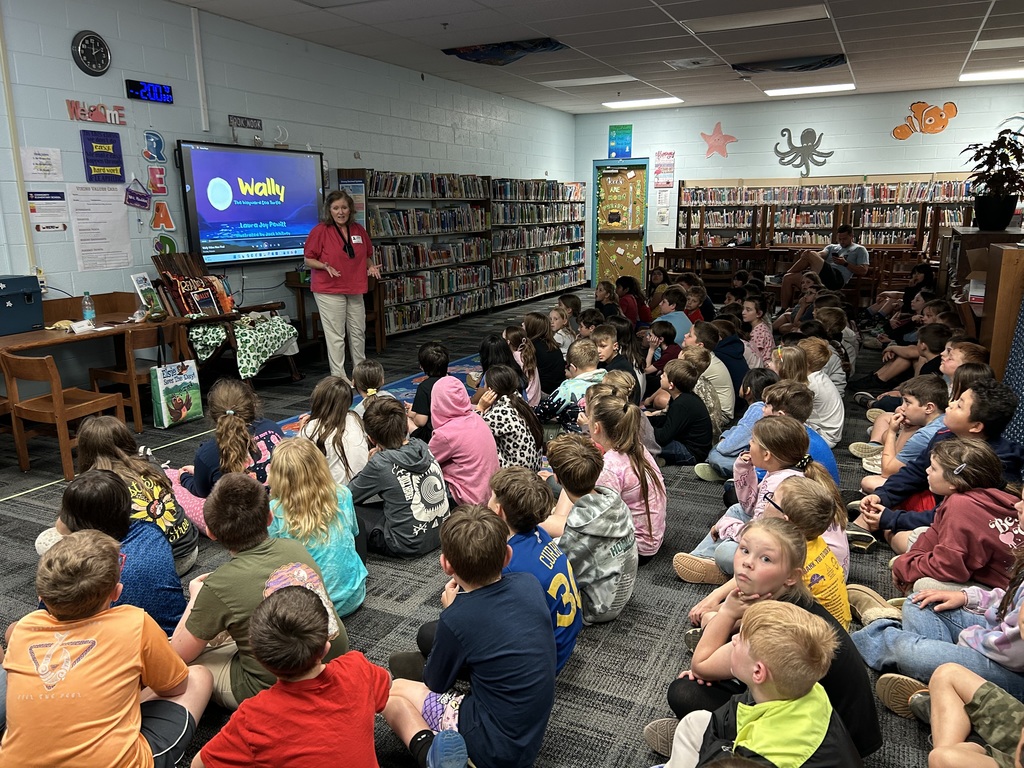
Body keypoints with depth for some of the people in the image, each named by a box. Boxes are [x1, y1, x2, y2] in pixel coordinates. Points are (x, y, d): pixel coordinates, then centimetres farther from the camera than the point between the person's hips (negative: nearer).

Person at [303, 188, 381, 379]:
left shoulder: (358, 229, 6)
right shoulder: (320, 230, -9)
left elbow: (367, 255, 20)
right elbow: (308, 260, -5)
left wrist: (370, 266, -1)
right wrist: (325, 266, -22)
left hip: (355, 290, 6)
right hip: (329, 291, -5)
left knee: (358, 332, 13)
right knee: (336, 336, -3)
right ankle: (338, 376, 6)